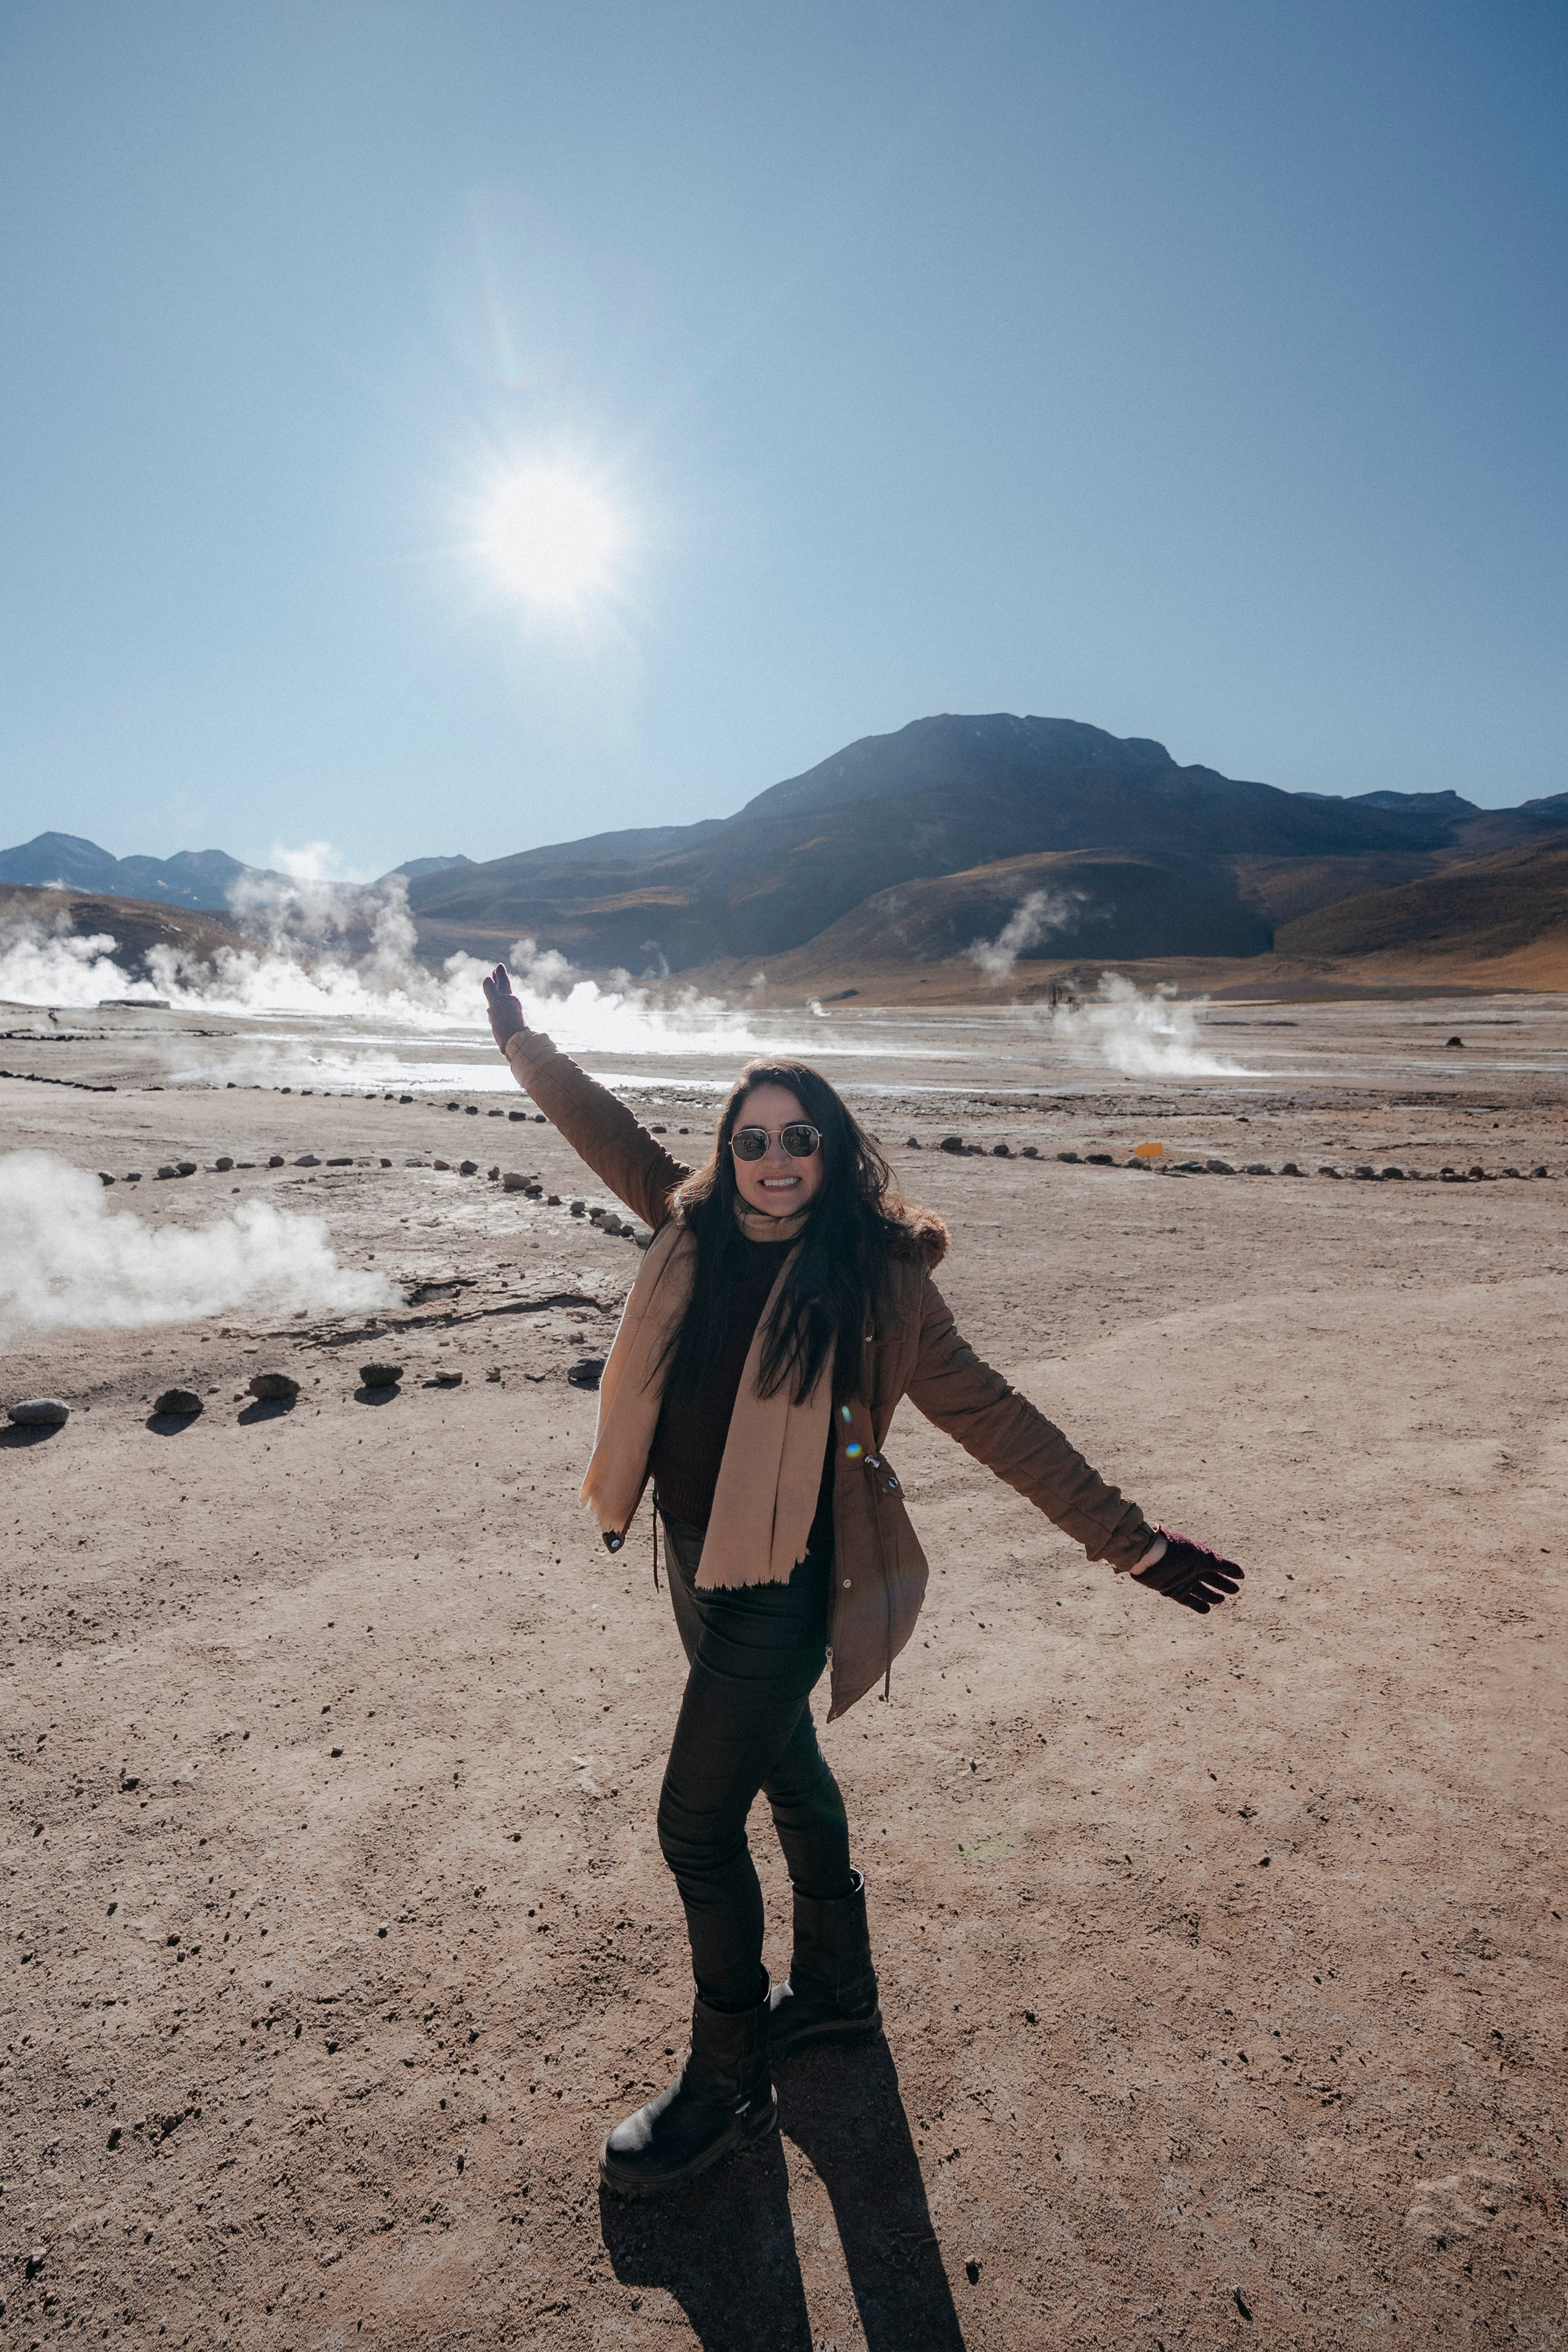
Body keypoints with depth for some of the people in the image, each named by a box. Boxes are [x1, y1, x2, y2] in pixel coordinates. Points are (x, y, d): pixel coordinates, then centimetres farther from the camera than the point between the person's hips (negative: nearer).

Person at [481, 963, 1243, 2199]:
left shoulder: (873, 1280, -17)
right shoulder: (696, 1229, -3)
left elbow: (994, 1419, -13)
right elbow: (612, 1133, 13)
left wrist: (1127, 1539, -12)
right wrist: (525, 1041, 19)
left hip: (782, 1583, -6)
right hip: (695, 1558, 6)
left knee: (697, 1820, 0)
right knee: (786, 1770, 24)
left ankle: (729, 2083, 26)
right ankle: (836, 1989, 48)